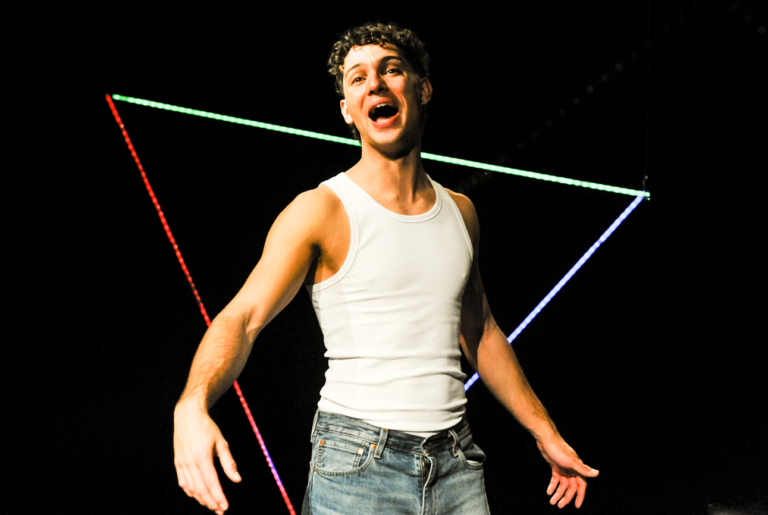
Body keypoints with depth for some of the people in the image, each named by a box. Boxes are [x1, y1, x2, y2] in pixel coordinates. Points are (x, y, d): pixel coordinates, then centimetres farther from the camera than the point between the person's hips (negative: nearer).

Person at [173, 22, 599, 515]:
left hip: (458, 463, 5)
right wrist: (193, 405, -39)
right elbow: (243, 316, -19)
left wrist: (546, 434, 23)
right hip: (356, 463, -5)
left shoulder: (461, 212, 9)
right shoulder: (320, 211, -8)